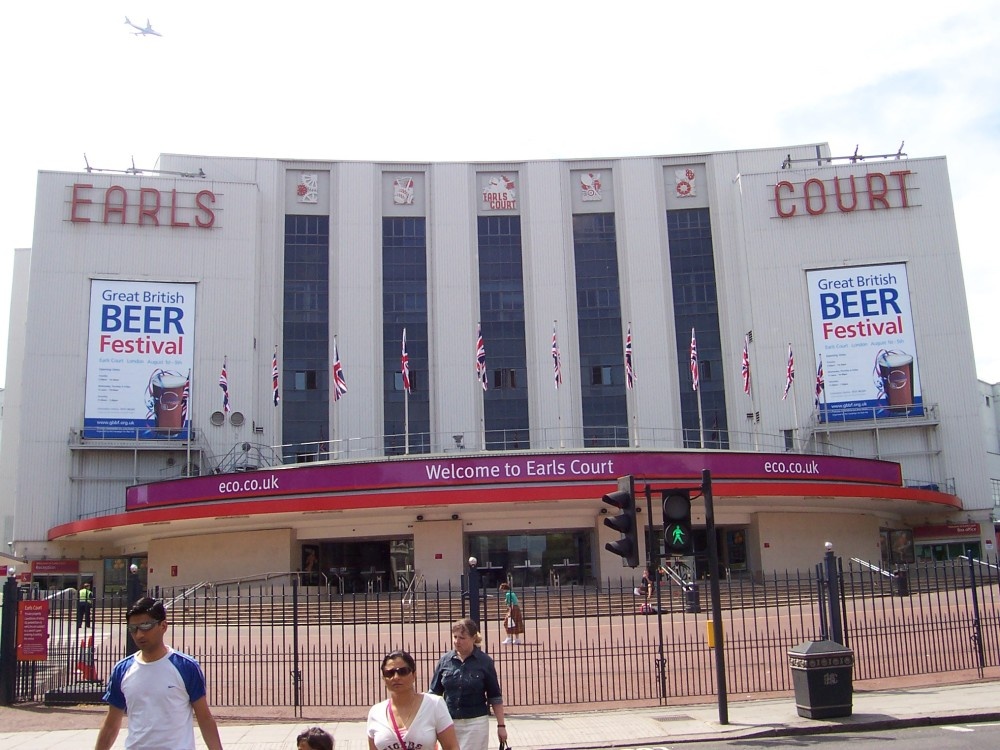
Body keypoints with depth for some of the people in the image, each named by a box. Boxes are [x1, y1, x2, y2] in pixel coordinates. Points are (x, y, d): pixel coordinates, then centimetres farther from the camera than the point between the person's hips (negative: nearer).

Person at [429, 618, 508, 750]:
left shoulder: (484, 661, -5)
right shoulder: (445, 660, 1)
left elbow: (495, 697, 0)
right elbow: (434, 692, 8)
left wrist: (501, 725, 0)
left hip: (476, 723, -3)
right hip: (449, 722, 3)